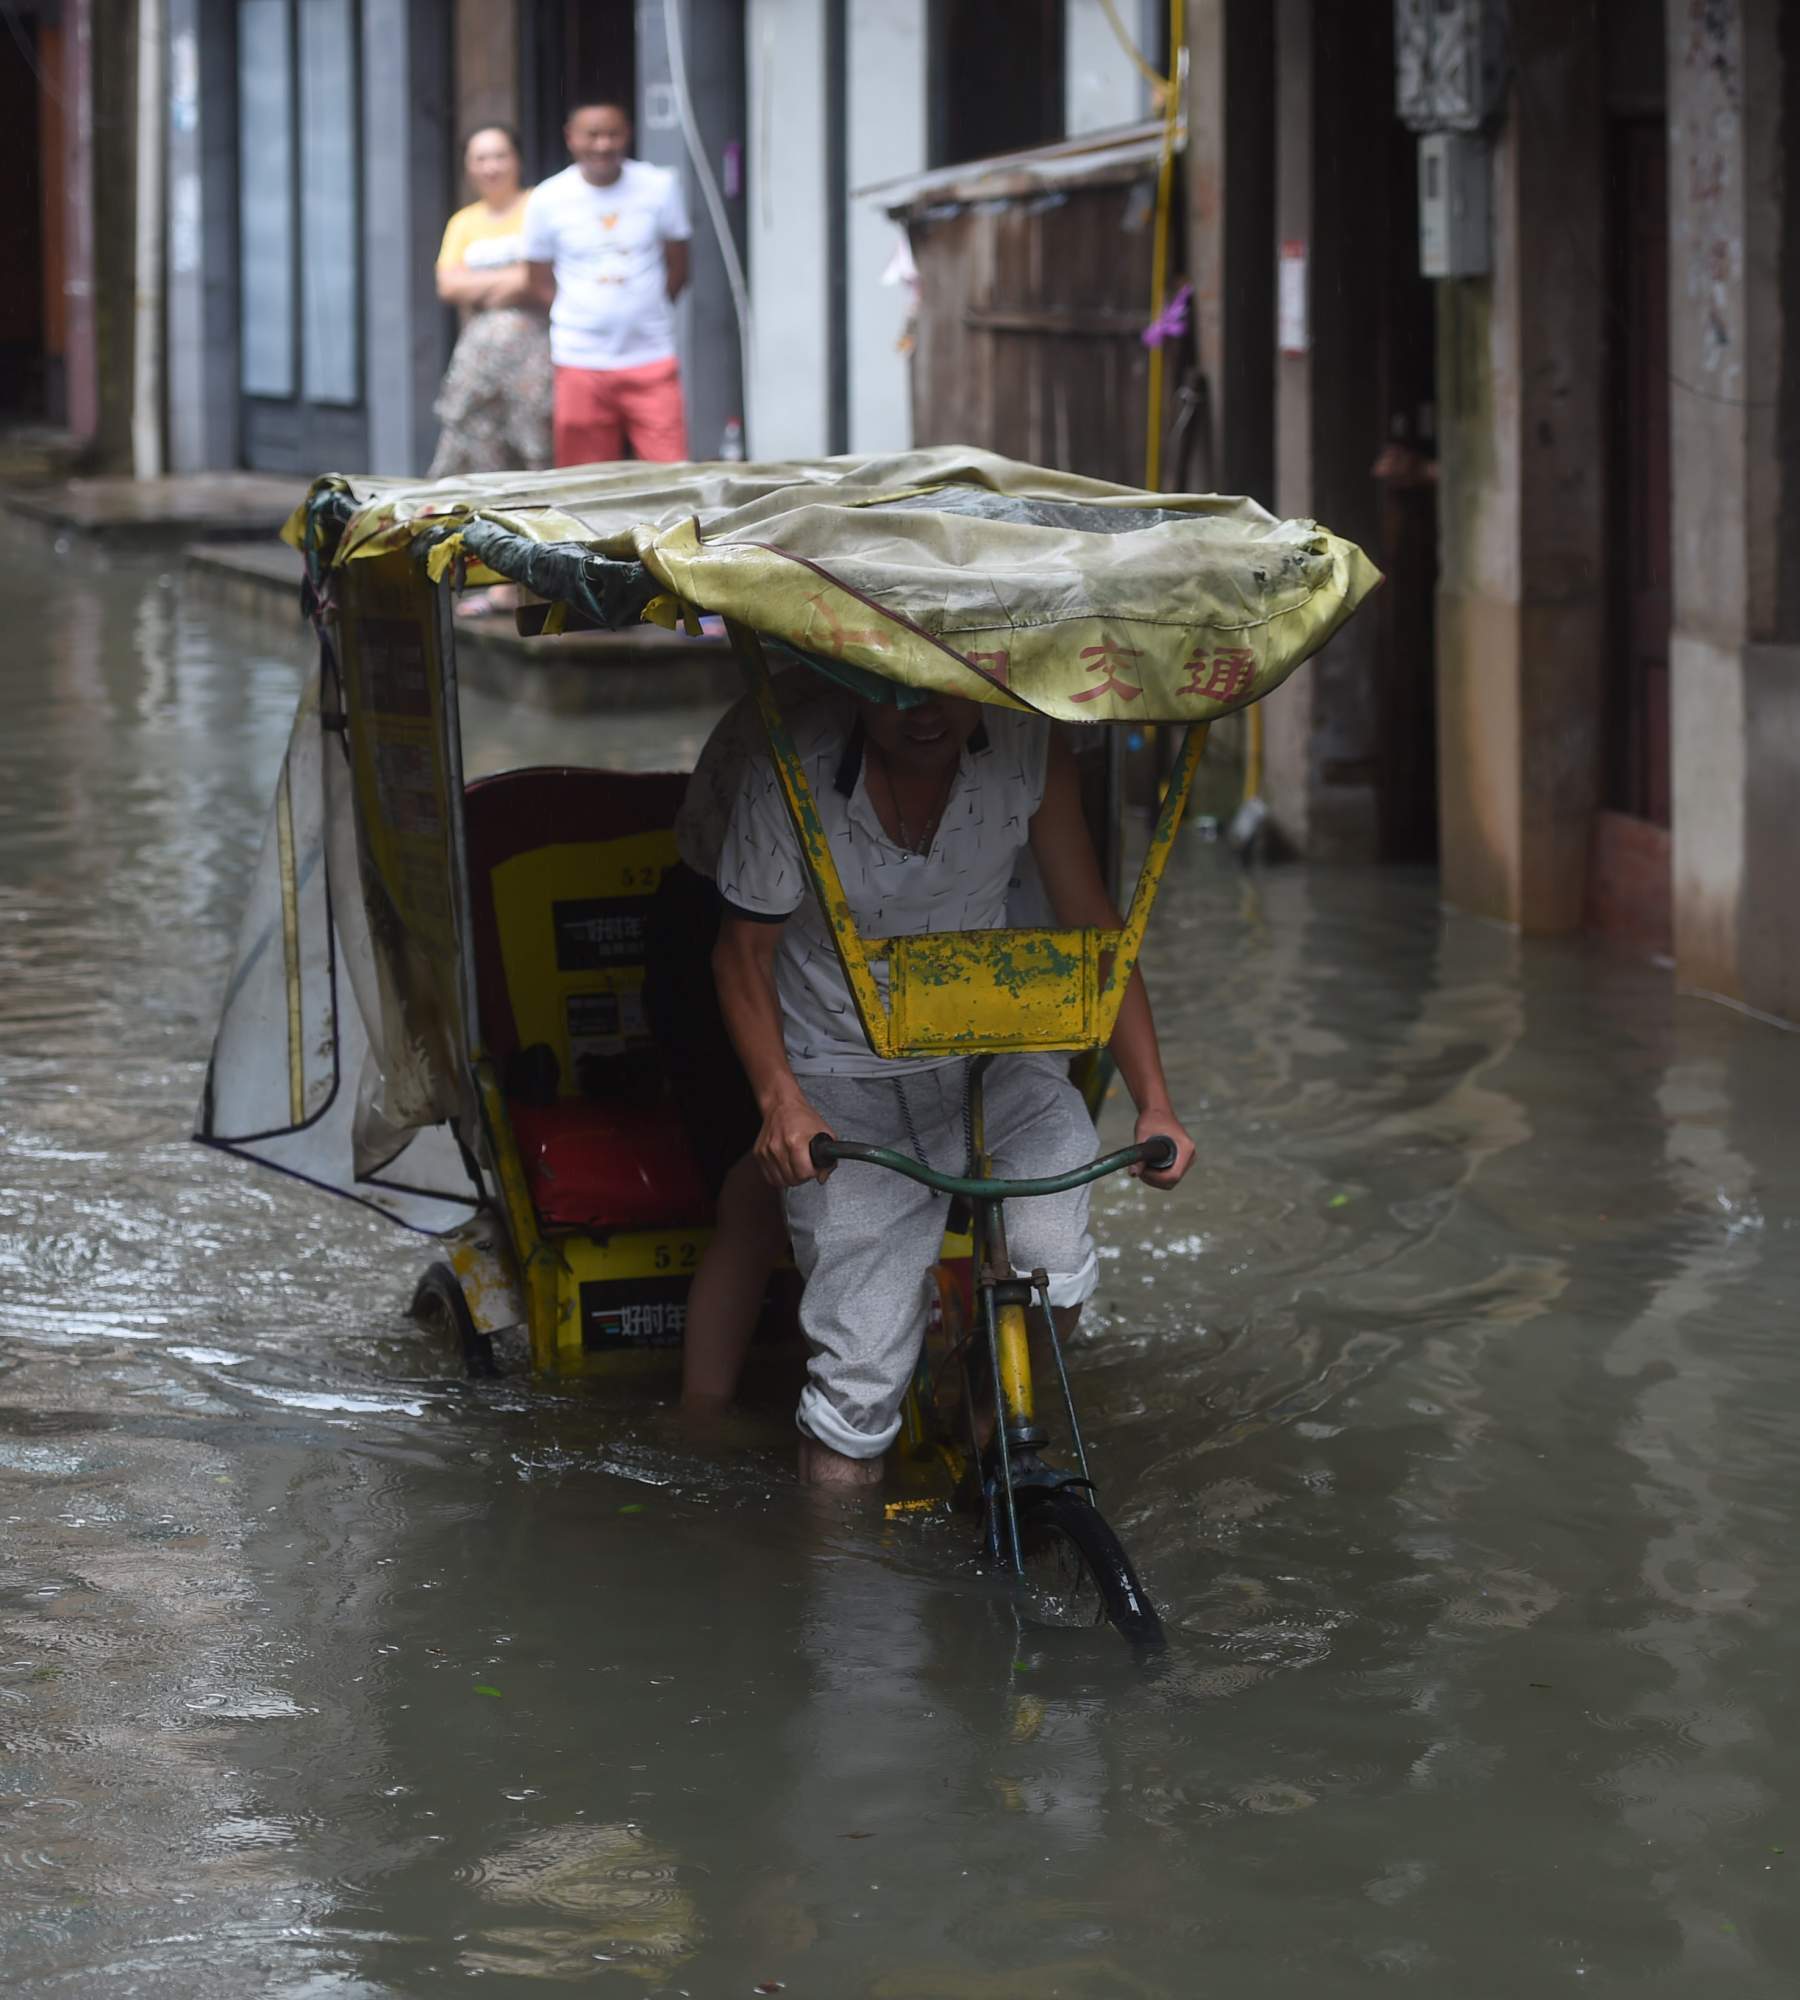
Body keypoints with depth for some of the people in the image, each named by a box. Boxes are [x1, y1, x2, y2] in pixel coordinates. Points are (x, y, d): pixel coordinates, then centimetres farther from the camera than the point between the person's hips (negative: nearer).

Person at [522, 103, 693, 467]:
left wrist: (643, 314, 6)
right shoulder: (547, 199, -1)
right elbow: (542, 282, 7)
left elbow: (677, 266, 9)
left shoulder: (659, 186, 1)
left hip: (650, 358, 0)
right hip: (580, 363, 0)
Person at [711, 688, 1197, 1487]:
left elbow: (1093, 930, -7)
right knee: (861, 1368, -10)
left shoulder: (1029, 752, -15)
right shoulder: (792, 780, -20)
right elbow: (744, 950, -8)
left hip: (995, 1058, 2)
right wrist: (780, 1101, -21)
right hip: (846, 1084, -2)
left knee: (1053, 1280, -20)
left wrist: (1154, 1103, -13)